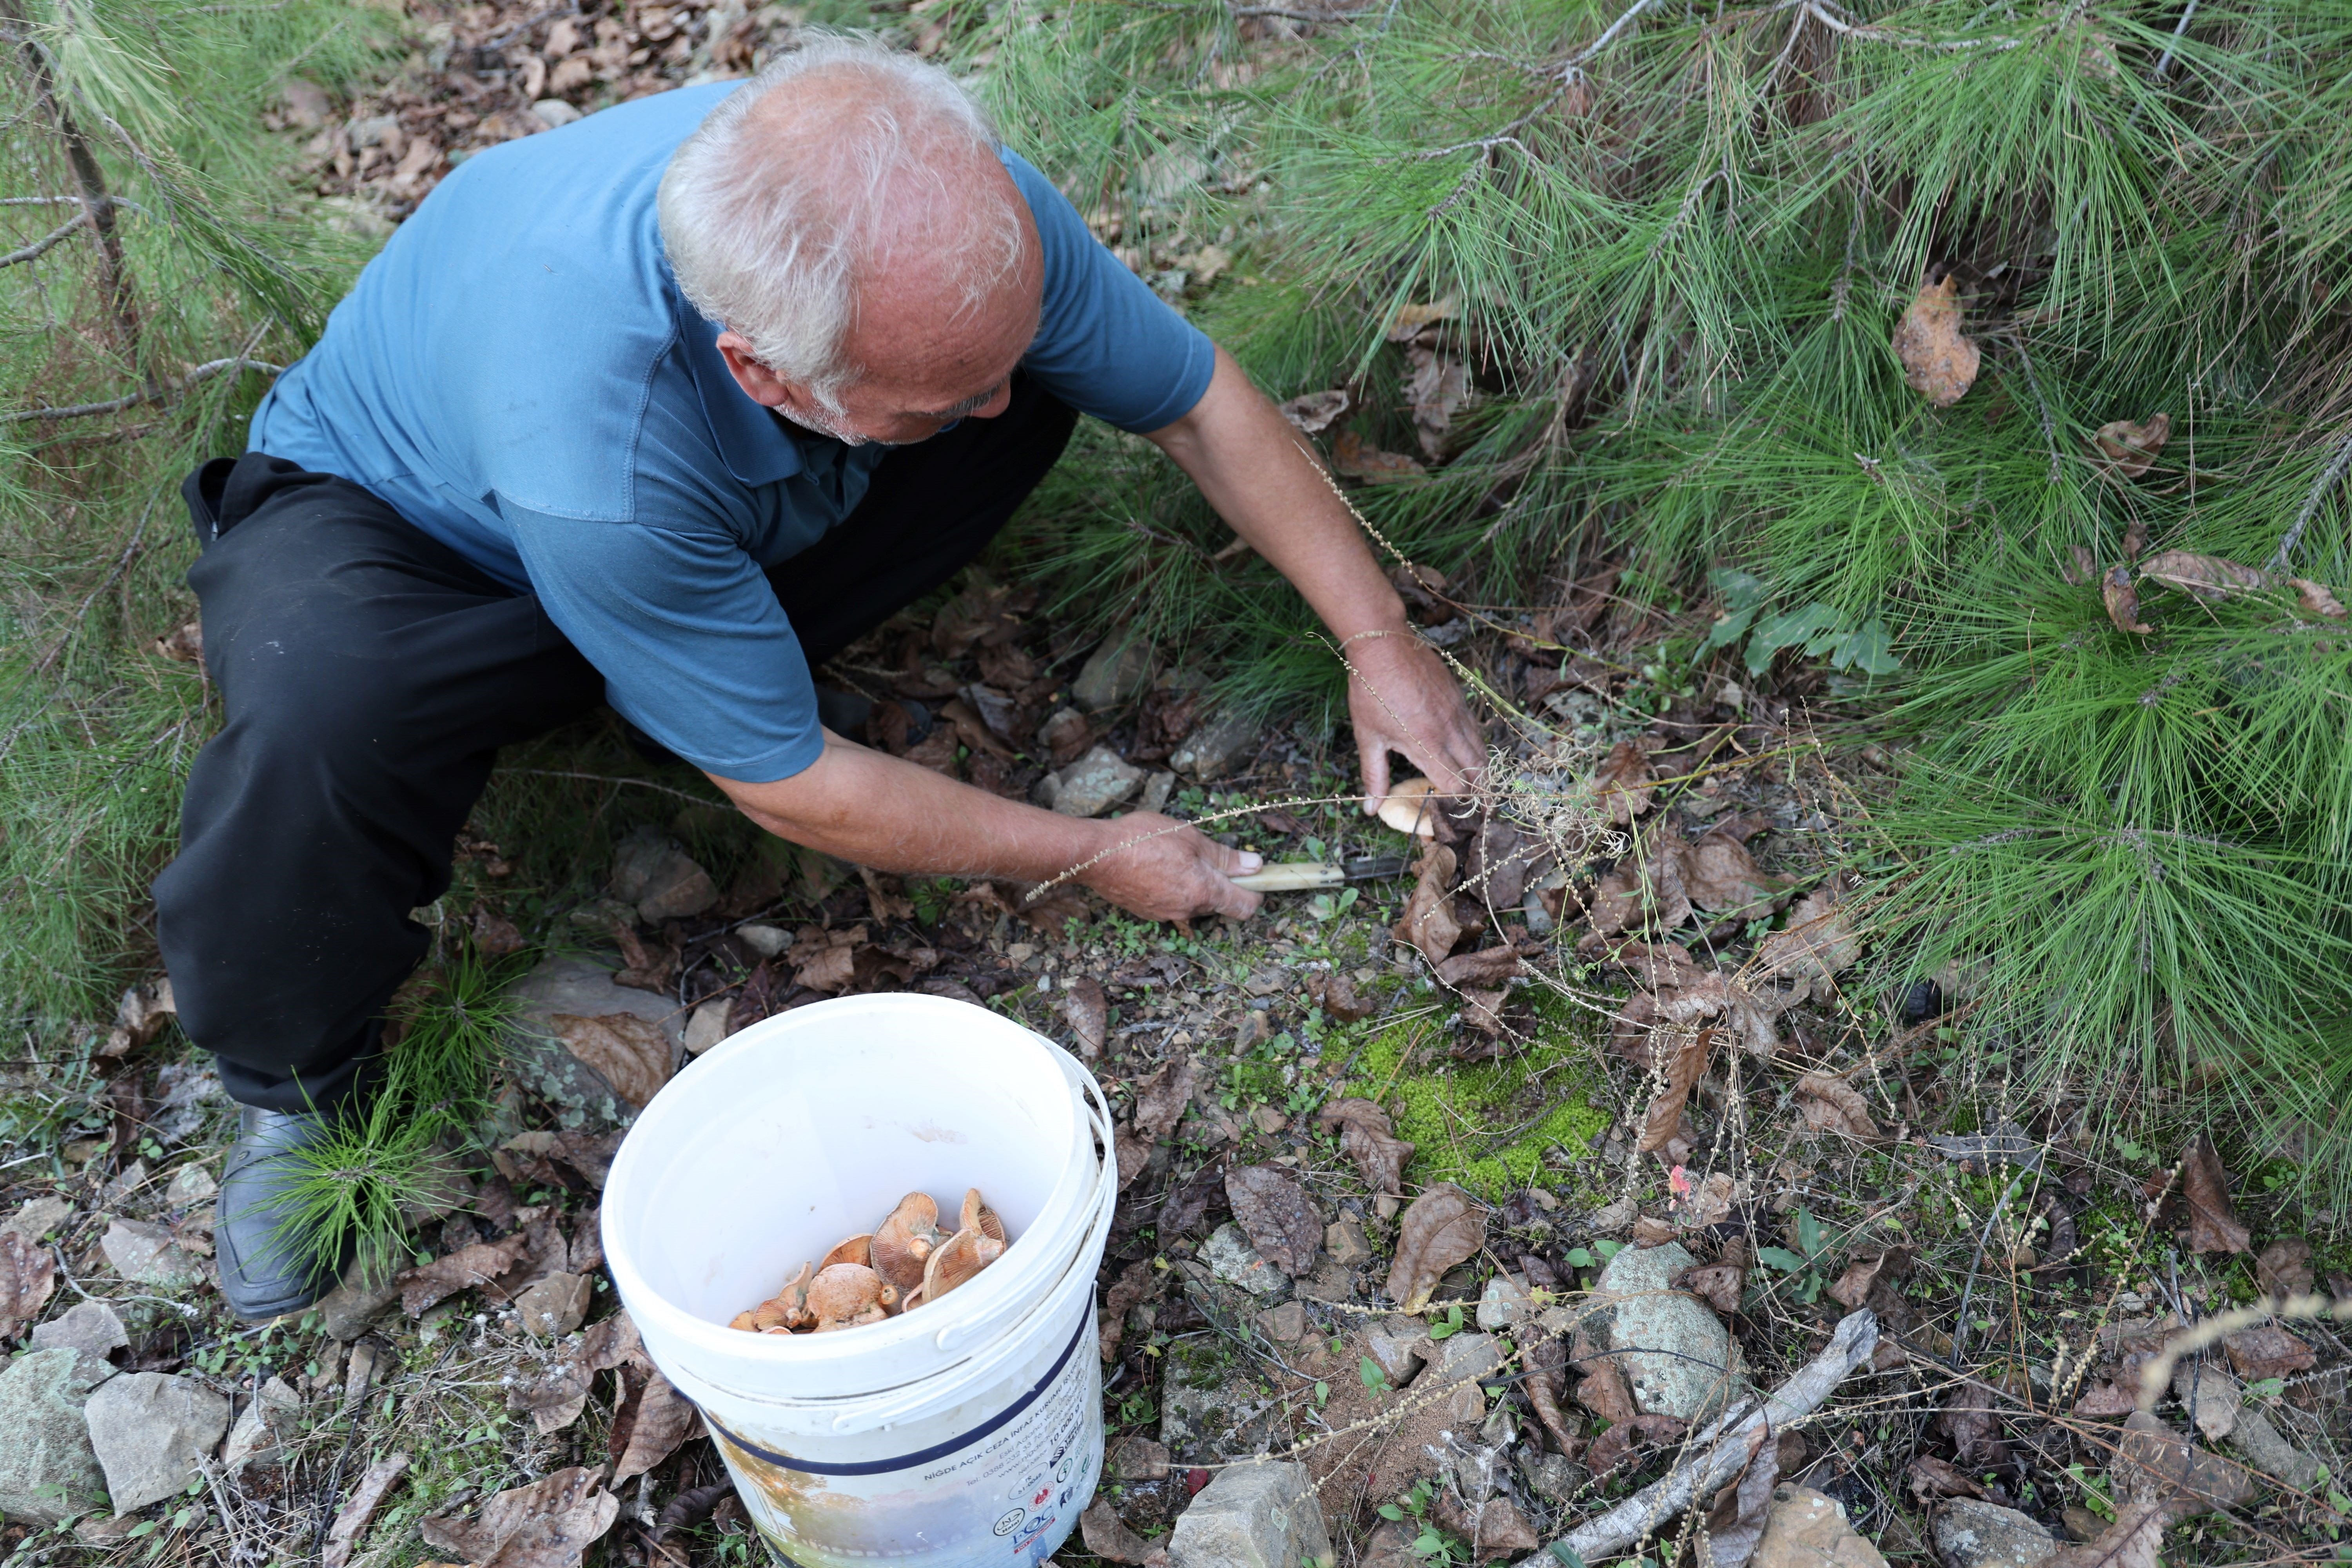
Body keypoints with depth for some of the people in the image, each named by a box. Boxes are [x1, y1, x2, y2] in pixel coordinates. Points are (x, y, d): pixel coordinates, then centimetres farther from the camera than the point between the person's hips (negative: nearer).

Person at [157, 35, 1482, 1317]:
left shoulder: (960, 219, -31)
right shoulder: (596, 453, -44)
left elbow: (1203, 402, -12)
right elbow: (790, 788, -30)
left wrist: (1378, 635, -13)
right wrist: (1088, 856, -20)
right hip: (381, 521, -4)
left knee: (1038, 380, -16)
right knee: (321, 720, -40)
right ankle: (302, 1082, -7)